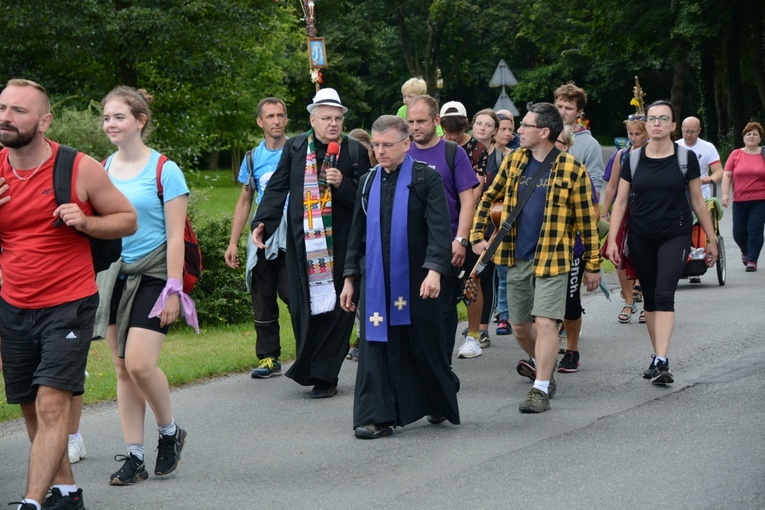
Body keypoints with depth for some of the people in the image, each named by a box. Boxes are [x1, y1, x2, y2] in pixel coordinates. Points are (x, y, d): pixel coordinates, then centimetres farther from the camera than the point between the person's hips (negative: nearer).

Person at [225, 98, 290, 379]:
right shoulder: (253, 158, 12)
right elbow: (244, 202, 16)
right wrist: (233, 242, 10)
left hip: (293, 237, -4)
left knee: (292, 292, -14)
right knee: (262, 300, 5)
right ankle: (268, 358, 13)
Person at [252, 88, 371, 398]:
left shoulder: (355, 151, 2)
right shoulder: (294, 148, 7)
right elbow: (276, 188, 9)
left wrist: (342, 184, -18)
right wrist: (262, 223, -2)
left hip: (340, 243, -2)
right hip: (302, 242, 2)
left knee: (336, 307, -2)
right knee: (302, 307, 4)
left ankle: (323, 375, 3)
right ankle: (310, 369, 17)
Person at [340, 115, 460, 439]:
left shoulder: (426, 178, -3)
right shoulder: (368, 182, 12)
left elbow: (439, 228, -11)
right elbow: (357, 234, 17)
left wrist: (434, 269, -23)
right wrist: (350, 278, 13)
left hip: (415, 281, -3)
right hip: (375, 282, 4)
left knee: (425, 345, 6)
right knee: (376, 347, -2)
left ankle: (441, 403, 28)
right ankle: (376, 417, -1)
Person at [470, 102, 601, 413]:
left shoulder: (572, 170, -8)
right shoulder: (514, 161, 6)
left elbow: (587, 220, -4)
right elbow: (488, 198, 17)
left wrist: (593, 265, -3)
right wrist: (477, 236, 9)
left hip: (552, 259, -5)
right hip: (517, 259, 5)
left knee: (545, 323, -12)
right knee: (519, 326, 14)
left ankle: (540, 390, -8)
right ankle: (540, 366, 40)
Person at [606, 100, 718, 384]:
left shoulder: (686, 158, -1)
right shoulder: (633, 159, 3)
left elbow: (697, 201, 6)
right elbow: (620, 201, 6)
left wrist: (711, 239, 8)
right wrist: (612, 239, -1)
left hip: (675, 236, -3)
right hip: (641, 238, 3)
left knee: (664, 295, -16)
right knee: (650, 298, 10)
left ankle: (662, 363, -21)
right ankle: (657, 357, 23)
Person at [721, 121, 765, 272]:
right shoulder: (736, 154, 4)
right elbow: (727, 175, 3)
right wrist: (725, 194, -7)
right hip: (739, 200, 2)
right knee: (738, 232, 5)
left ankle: (752, 260, 0)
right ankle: (745, 252, 35)